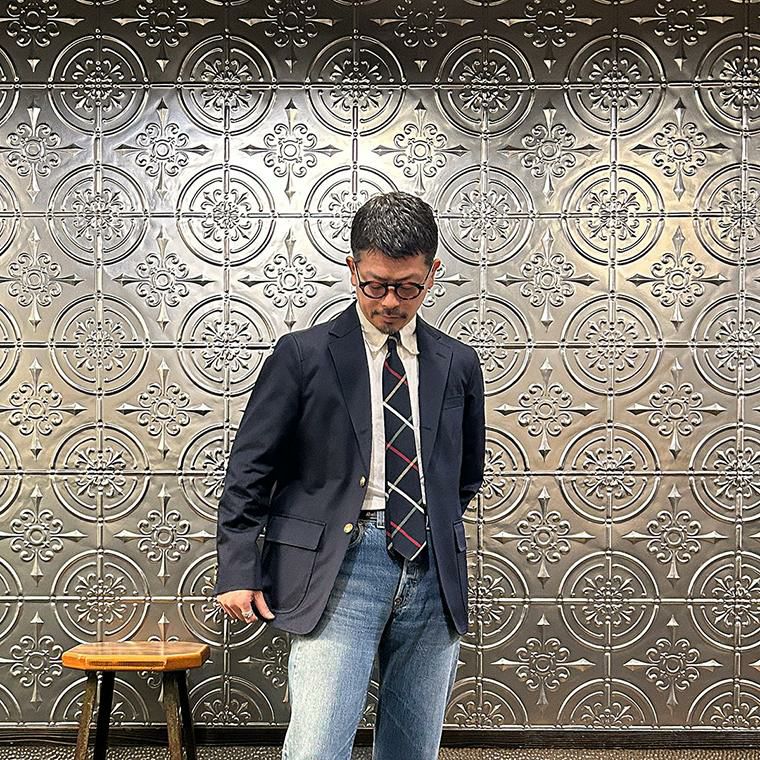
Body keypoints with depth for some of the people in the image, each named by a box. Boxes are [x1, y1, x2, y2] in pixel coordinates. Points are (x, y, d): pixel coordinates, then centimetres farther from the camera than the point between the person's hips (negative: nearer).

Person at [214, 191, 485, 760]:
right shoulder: (303, 355, 1)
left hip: (432, 575, 4)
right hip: (338, 569, -4)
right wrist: (238, 569, -5)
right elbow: (250, 469, 1)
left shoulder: (458, 365, 11)